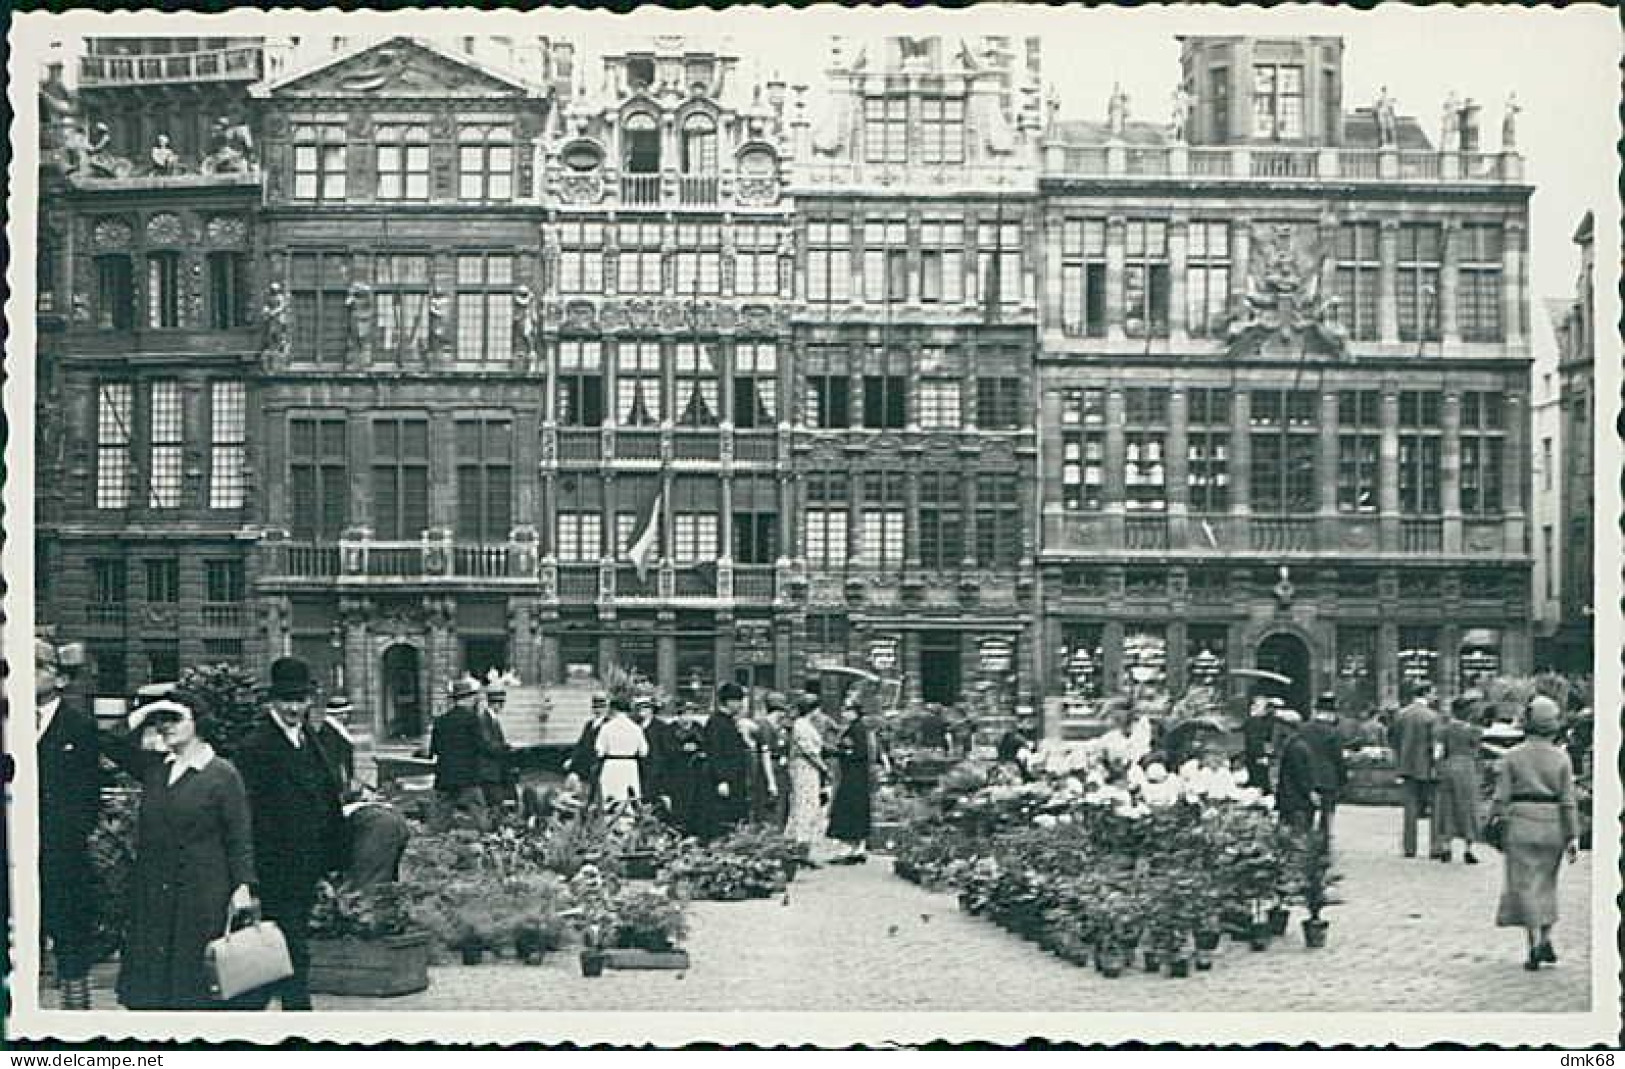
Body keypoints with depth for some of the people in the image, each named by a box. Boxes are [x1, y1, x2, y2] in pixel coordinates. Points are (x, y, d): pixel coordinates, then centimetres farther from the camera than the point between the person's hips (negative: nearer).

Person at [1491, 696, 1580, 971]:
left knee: (1525, 886, 1)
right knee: (1546, 883, 18)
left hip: (1520, 824, -2)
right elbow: (1568, 801, -3)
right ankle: (1546, 941, 14)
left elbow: (1502, 796, -5)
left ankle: (1534, 948, -6)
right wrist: (1573, 837, -2)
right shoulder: (1561, 758, -1)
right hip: (1552, 827, 2)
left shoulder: (1513, 756, -4)